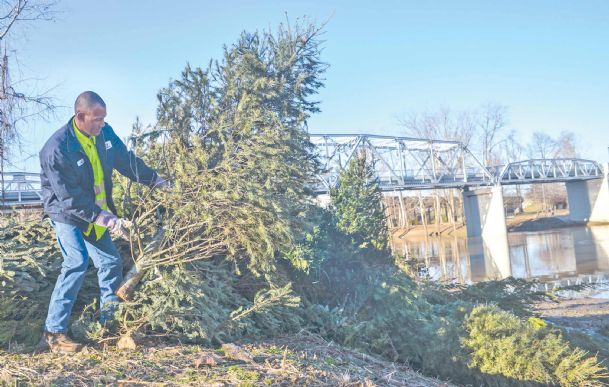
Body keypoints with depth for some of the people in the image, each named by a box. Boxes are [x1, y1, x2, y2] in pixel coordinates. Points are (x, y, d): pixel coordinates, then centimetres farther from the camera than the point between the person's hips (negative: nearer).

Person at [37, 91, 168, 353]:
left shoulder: (104, 133, -7)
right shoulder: (57, 148, -27)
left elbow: (127, 160, 7)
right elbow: (68, 196, -28)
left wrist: (155, 180, 9)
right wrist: (97, 215, -35)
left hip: (95, 215, 7)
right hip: (66, 214, -7)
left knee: (111, 262, 9)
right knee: (77, 262, -24)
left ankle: (110, 322, 28)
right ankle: (53, 333, -17)